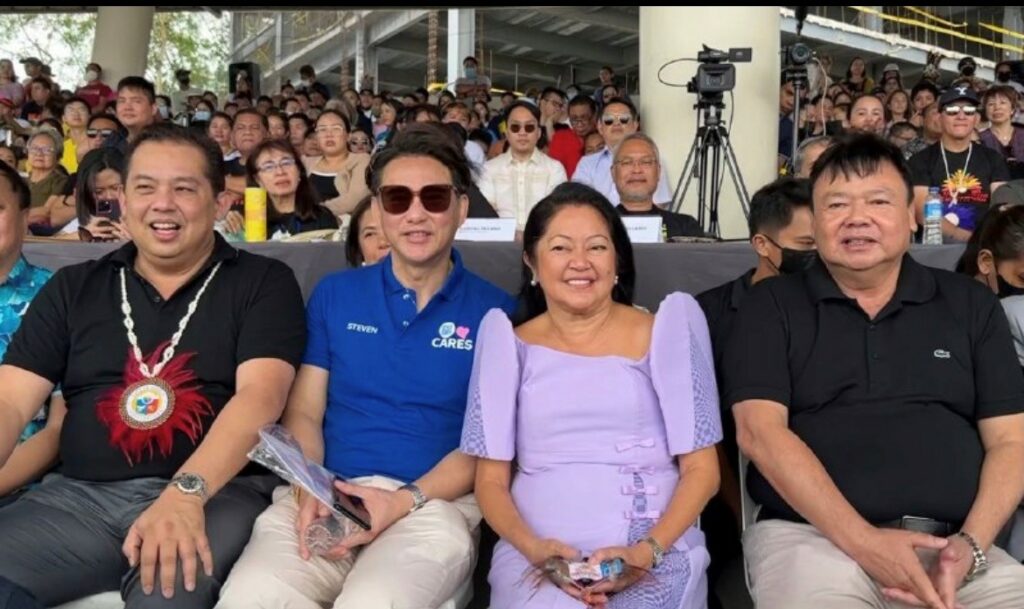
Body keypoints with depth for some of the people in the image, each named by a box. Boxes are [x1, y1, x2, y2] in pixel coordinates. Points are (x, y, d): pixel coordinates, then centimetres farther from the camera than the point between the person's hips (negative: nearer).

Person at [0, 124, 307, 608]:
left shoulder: (263, 283, 4)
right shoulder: (73, 289, 15)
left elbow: (260, 396, -11)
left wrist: (187, 492, -27)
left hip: (216, 493, -4)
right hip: (79, 496, 4)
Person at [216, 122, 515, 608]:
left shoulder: (495, 312, 3)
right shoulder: (334, 295, 12)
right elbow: (303, 413, 10)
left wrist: (407, 500, -15)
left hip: (436, 501, -2)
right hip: (326, 495, 3)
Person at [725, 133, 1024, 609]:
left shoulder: (969, 305, 13)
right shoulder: (771, 307, 6)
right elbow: (760, 431, -6)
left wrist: (971, 545, -8)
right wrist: (862, 541, -15)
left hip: (950, 547, 4)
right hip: (810, 537, -3)